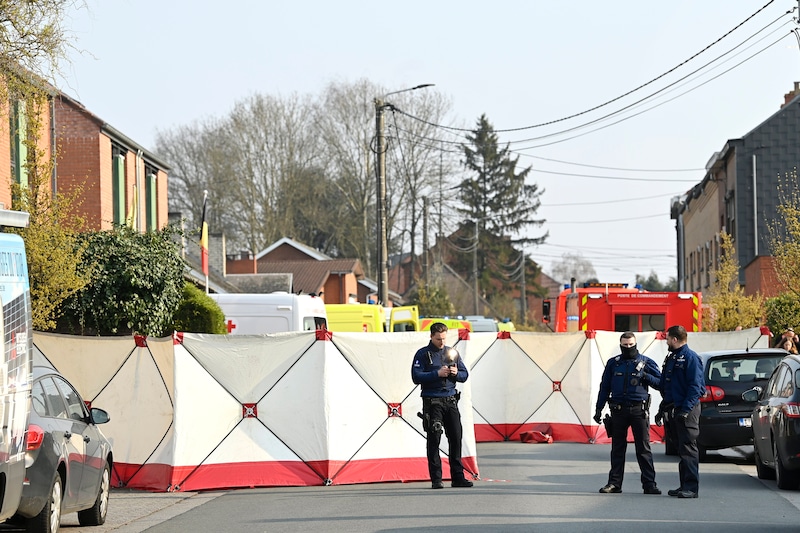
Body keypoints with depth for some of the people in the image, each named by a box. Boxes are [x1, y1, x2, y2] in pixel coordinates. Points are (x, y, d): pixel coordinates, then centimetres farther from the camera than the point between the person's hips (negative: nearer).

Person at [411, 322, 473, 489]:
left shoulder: (452, 352, 13)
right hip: (432, 401, -4)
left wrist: (456, 373, -7)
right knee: (434, 439, -5)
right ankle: (436, 479, -2)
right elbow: (416, 377, -10)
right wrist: (437, 374, -17)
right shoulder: (423, 354, 0)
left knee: (456, 437, 3)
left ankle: (458, 477, 10)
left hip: (451, 400, 4)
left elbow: (465, 375, 15)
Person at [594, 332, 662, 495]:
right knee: (617, 448, 6)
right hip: (618, 410, 2)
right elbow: (604, 387, 15)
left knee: (644, 448, -3)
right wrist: (598, 408, 10)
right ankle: (614, 483, 11)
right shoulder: (613, 363, 11)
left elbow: (659, 381, 5)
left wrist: (645, 376, -12)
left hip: (639, 409, -2)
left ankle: (649, 483, -2)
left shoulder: (645, 362, 6)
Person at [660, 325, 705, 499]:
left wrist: (685, 410, -23)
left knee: (688, 448, -10)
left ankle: (691, 487, -11)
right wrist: (664, 407, 19)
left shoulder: (690, 358, -11)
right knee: (682, 449, 12)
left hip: (687, 410, -9)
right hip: (674, 410, 9)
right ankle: (685, 485, 17)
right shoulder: (670, 358, 18)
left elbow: (695, 387, -17)